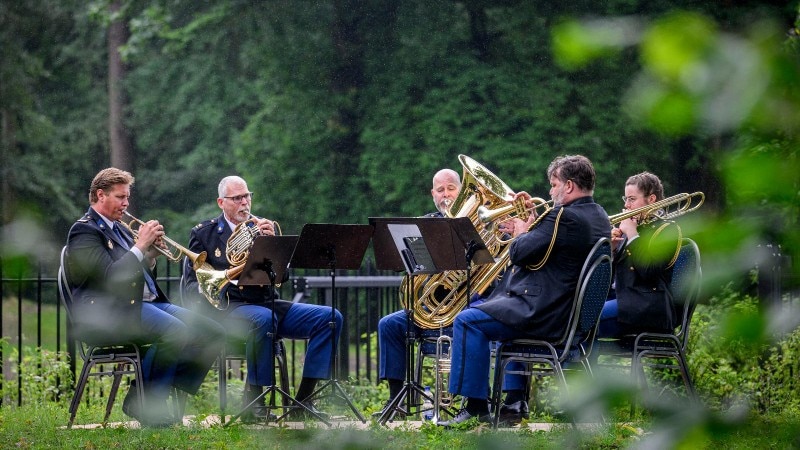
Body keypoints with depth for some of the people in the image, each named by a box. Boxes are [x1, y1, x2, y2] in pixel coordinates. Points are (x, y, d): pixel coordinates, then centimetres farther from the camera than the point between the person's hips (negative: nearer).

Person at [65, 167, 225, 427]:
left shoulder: (117, 229, 24)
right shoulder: (85, 230, -5)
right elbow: (110, 277, -19)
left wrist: (150, 255, 4)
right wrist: (140, 246, -16)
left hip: (145, 303, 10)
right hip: (106, 313, -9)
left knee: (212, 333, -6)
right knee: (175, 331, -33)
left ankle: (171, 394, -7)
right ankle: (142, 402, -18)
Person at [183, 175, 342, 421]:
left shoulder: (263, 228, 17)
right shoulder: (204, 233, 8)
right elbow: (191, 283, 1)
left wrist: (271, 241, -11)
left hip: (266, 303, 5)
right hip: (228, 306, -5)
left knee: (330, 318, -15)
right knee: (262, 318, -40)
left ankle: (303, 399, -16)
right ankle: (252, 396, -25)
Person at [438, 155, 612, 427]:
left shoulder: (566, 217, -19)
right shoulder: (600, 218, 11)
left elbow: (521, 253, -17)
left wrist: (521, 234, 3)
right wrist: (536, 214, 19)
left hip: (547, 315, -11)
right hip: (577, 317, 11)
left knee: (467, 321, -10)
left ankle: (475, 406, -9)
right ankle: (514, 401, 32)